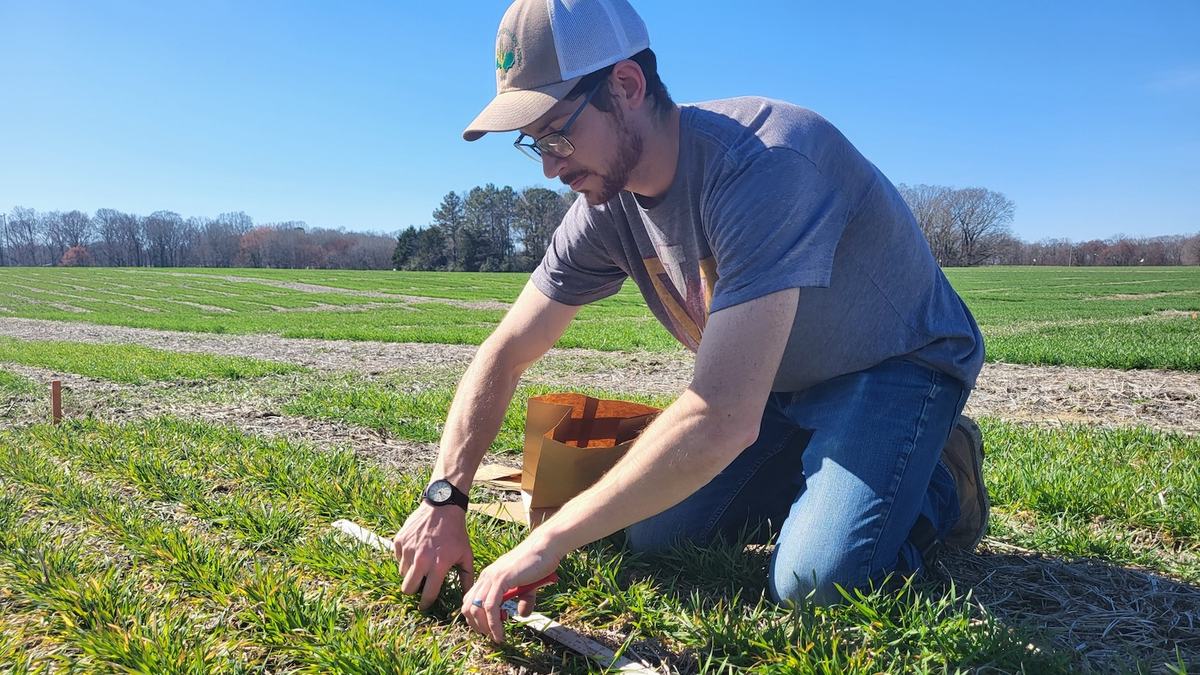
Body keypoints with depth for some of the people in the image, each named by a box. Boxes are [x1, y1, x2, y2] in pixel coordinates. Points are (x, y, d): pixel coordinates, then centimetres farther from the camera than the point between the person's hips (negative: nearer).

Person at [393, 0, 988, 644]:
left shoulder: (763, 163, -36)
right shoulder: (608, 205, -11)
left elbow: (722, 418, -42)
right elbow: (504, 353, -4)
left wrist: (548, 542, -35)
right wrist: (445, 500, -17)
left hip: (899, 363, -6)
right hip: (775, 381, 7)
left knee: (816, 579, -25)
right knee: (655, 534, -2)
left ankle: (940, 484, 5)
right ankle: (810, 477, 18)